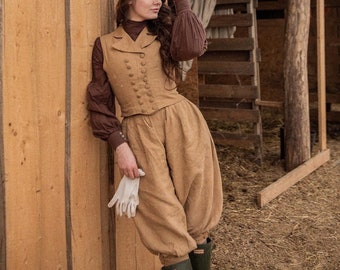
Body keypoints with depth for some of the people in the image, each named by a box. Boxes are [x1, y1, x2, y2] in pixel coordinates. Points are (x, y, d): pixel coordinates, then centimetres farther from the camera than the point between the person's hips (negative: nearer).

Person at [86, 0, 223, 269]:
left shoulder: (164, 33, 11)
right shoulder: (104, 45, 6)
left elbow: (193, 47, -12)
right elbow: (100, 102, 4)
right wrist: (119, 145, -7)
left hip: (182, 122, 2)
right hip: (141, 133, -1)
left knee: (196, 201, 4)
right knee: (162, 207, 0)